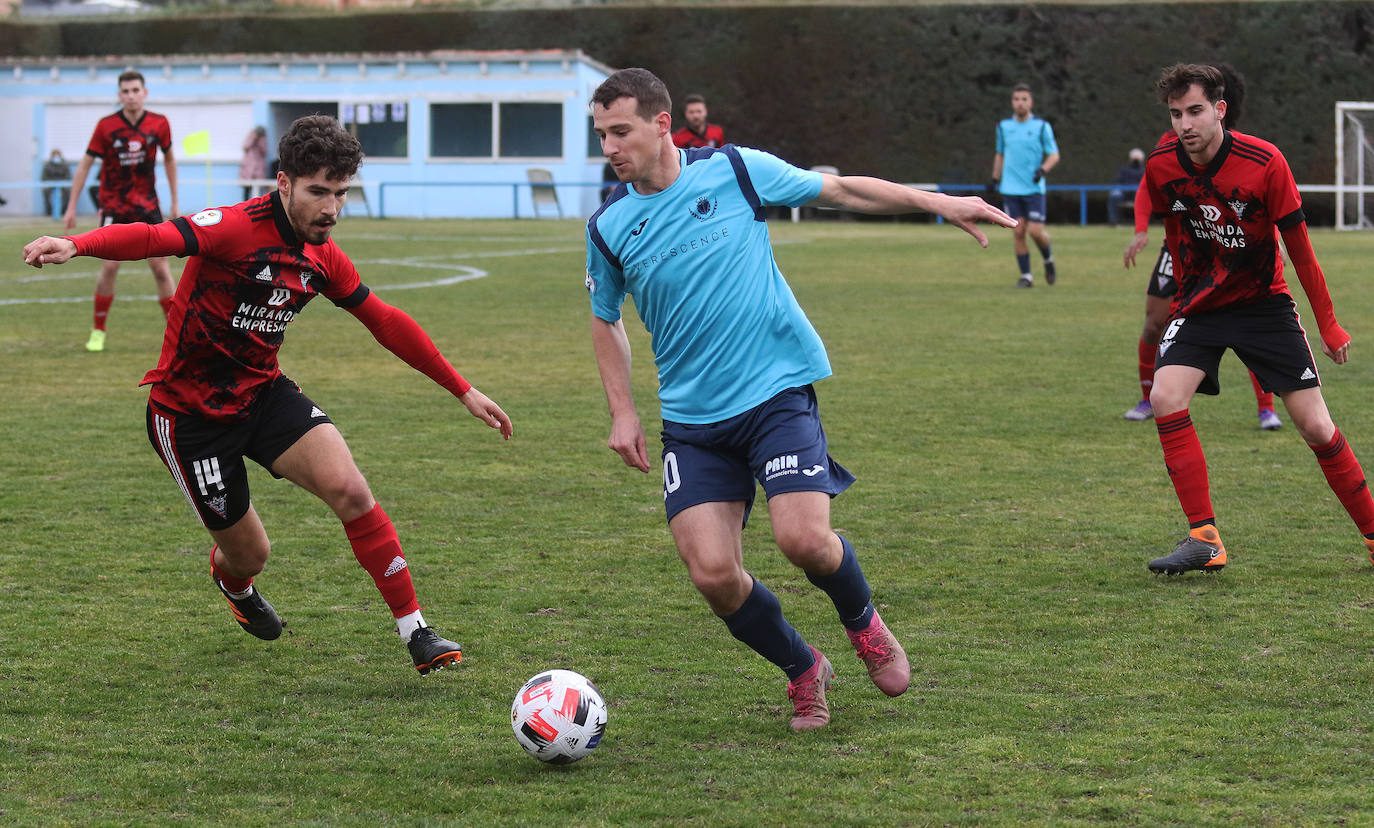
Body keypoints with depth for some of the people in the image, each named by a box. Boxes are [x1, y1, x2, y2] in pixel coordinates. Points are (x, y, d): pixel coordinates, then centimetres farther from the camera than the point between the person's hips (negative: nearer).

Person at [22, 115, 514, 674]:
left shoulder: (324, 256, 0)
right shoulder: (238, 228, -23)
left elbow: (386, 323, 12)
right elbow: (155, 238, -40)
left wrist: (463, 391, 15)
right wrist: (74, 245, -60)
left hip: (264, 392, 5)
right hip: (191, 412, -5)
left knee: (350, 490, -18)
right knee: (249, 552, 5)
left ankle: (416, 633, -8)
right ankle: (232, 582, 46)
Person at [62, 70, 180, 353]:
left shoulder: (159, 124, -4)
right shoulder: (106, 126, -10)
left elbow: (169, 158, 12)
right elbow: (85, 164, -3)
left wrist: (174, 202, 12)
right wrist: (72, 207, -4)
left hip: (147, 203, 2)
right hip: (114, 204, -2)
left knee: (160, 265, -2)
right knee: (109, 266, -8)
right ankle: (98, 331, 5)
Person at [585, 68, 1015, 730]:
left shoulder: (734, 171, -5)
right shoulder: (608, 227, 2)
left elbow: (840, 190, 8)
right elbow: (606, 321, 19)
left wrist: (937, 202, 5)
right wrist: (622, 412, 8)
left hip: (777, 390, -2)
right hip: (691, 419, 3)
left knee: (803, 538, -21)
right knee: (712, 572, -11)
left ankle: (862, 621, 15)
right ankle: (802, 670, 17)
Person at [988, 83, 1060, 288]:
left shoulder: (1042, 127, 0)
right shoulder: (1004, 127, 8)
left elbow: (1054, 155, 1)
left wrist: (1043, 169, -18)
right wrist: (994, 180, 21)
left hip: (1034, 188, -2)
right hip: (1010, 189, 2)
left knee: (1035, 231, -9)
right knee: (1018, 232, -3)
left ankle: (1048, 259, 21)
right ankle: (1026, 276, 5)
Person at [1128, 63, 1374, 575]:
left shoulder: (1265, 163, -19)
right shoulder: (1161, 167, -9)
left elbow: (1299, 246, -10)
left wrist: (1328, 324, -5)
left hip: (1263, 301, -2)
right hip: (1199, 303, 2)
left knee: (1316, 426, -6)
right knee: (1165, 397, -22)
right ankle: (1204, 540, -19)